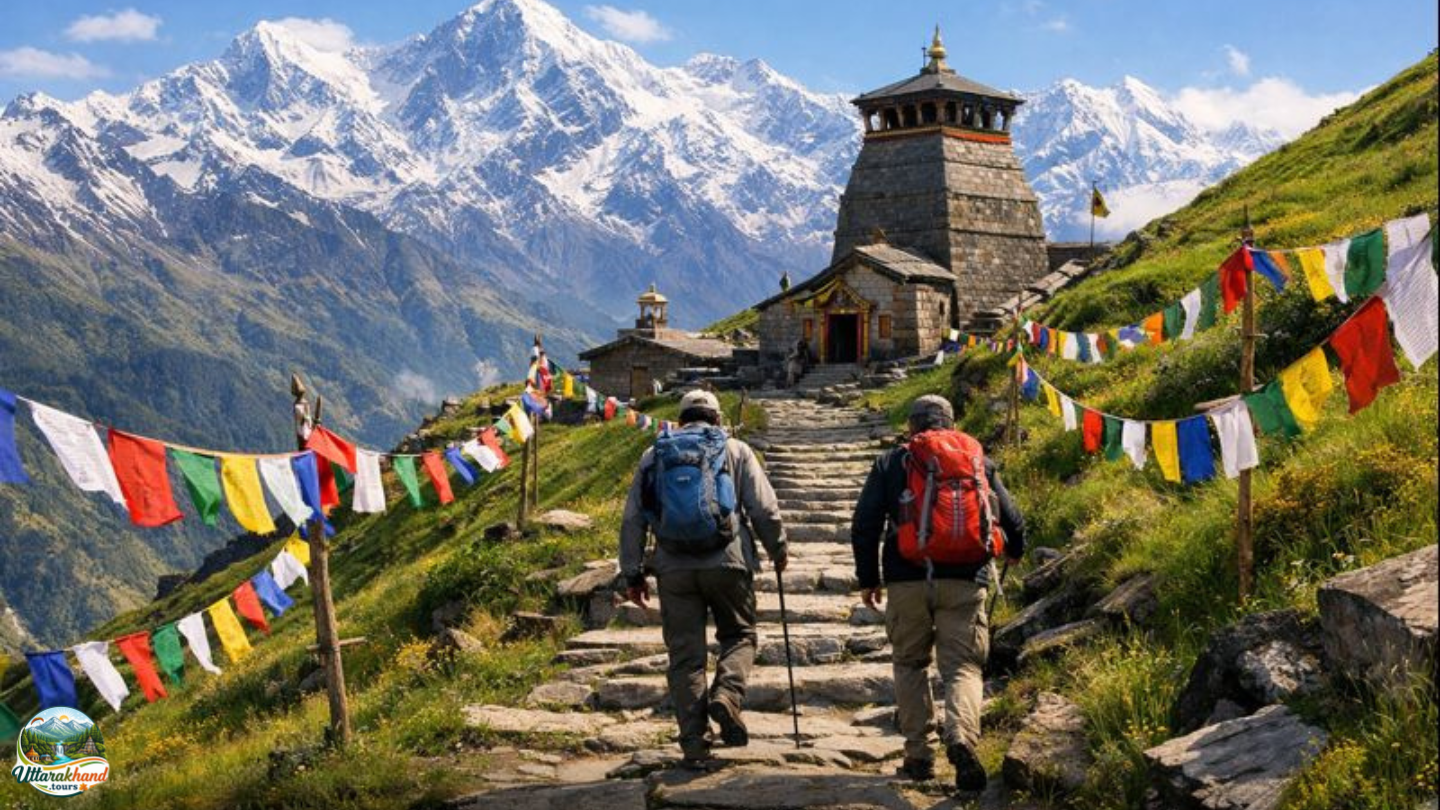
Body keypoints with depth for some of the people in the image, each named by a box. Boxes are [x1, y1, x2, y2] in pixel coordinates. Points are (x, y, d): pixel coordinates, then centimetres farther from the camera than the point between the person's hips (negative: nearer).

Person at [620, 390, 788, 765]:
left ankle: (694, 741, 4)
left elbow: (632, 519, 10)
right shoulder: (735, 451, 8)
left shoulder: (653, 456, 13)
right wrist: (777, 550, 19)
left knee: (685, 655, 6)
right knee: (739, 634, 17)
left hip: (674, 568, 1)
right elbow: (765, 508, 4)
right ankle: (727, 695, -9)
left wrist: (632, 573, 13)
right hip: (727, 564, -1)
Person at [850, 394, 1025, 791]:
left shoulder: (890, 463, 9)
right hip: (963, 583, 0)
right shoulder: (979, 462, 12)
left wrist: (868, 578, 12)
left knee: (910, 664, 15)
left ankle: (918, 754, 11)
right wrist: (1014, 551, 36)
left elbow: (864, 524, 3)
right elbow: (1012, 520, 14)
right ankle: (961, 737, -25)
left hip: (907, 581, 0)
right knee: (962, 666, 1)